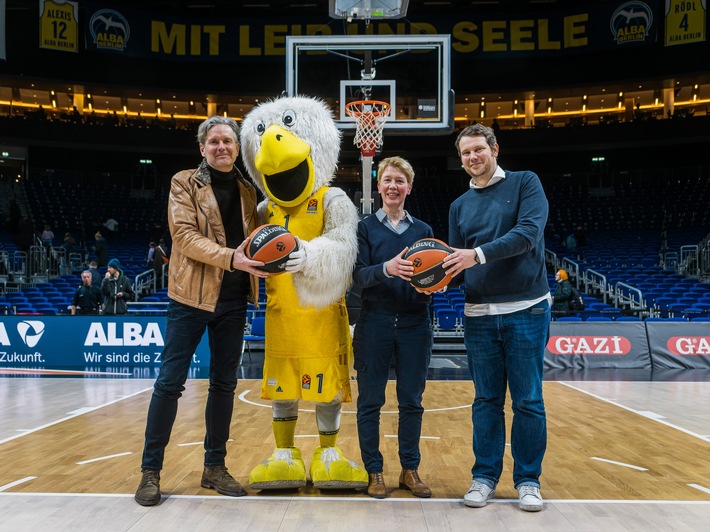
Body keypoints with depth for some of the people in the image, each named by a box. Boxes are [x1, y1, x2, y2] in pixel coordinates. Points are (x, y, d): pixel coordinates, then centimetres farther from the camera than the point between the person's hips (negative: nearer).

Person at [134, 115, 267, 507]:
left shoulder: (248, 191, 11)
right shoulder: (184, 183, -1)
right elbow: (184, 234, -14)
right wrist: (229, 257, -26)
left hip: (233, 301, 5)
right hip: (191, 297, -4)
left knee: (224, 384, 9)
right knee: (170, 382, -3)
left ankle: (215, 467, 21)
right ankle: (150, 471, 9)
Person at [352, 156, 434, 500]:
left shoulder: (423, 230, 10)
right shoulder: (366, 228, 3)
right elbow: (359, 276, -8)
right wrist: (387, 268, -27)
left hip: (414, 325, 2)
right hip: (375, 324, -2)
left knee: (411, 401, 6)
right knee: (370, 401, 3)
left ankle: (410, 470, 18)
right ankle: (374, 472, 14)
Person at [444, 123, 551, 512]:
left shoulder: (525, 183, 0)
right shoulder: (459, 206, 13)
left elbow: (528, 233, -16)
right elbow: (458, 266, 12)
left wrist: (479, 254, -26)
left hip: (526, 309, -3)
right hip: (479, 315, 4)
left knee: (528, 400, 2)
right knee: (486, 400, 9)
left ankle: (528, 480, 15)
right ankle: (485, 476, 20)